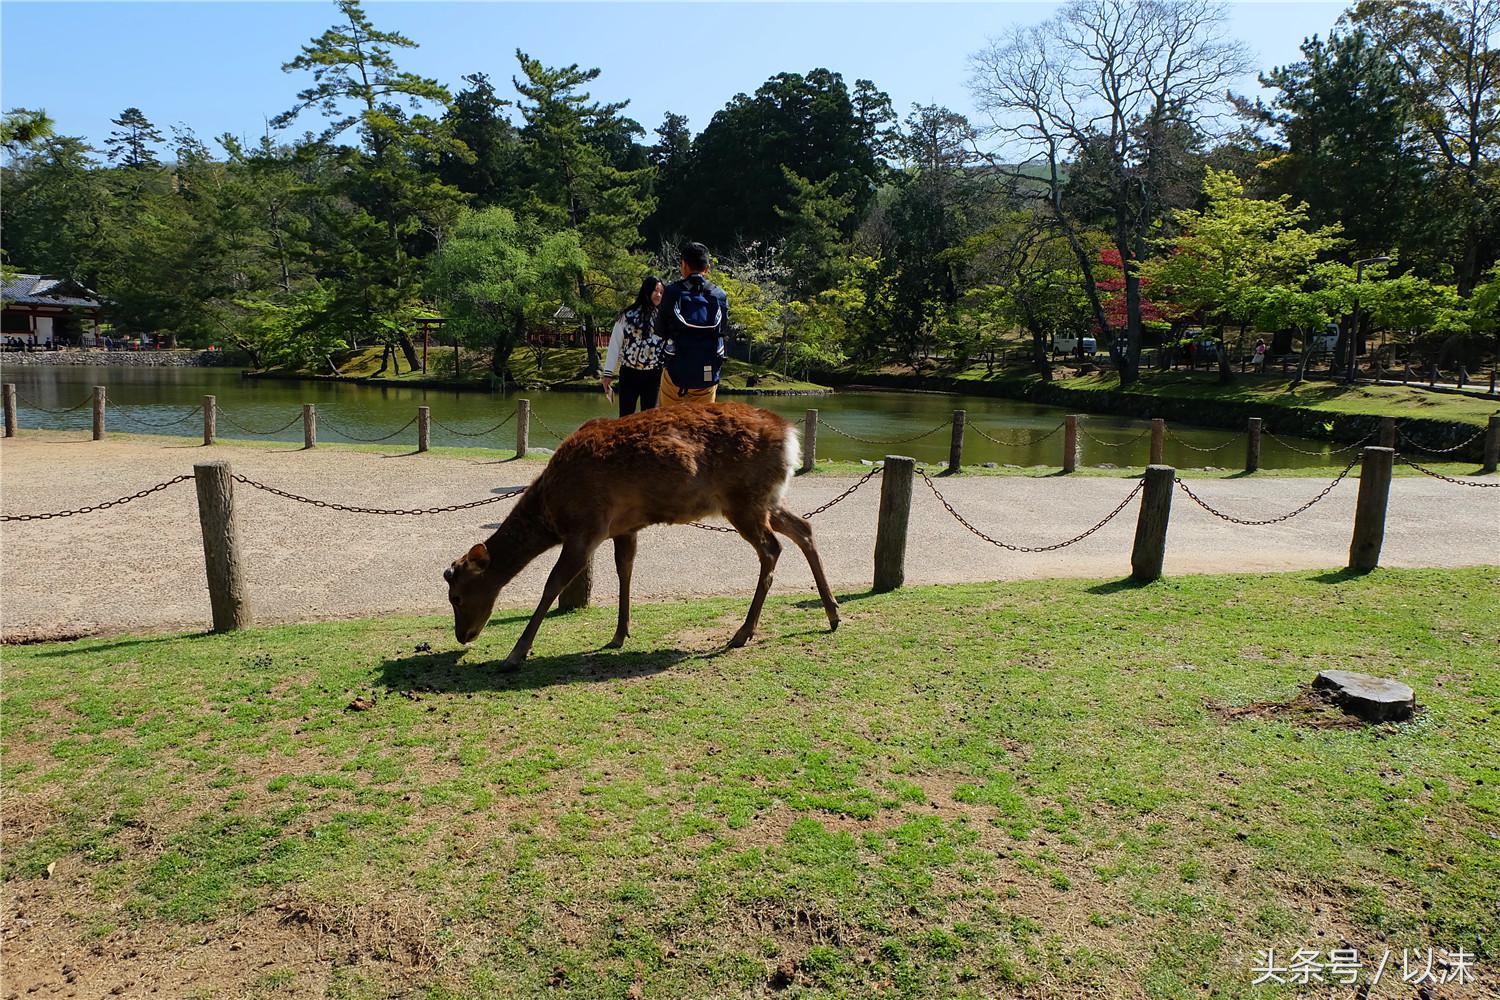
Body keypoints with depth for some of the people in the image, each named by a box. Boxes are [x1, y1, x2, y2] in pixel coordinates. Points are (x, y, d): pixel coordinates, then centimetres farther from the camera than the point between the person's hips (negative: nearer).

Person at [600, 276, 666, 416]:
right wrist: (608, 373, -3)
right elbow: (615, 344, -1)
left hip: (653, 375, 1)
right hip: (629, 373, -1)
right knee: (625, 416, 5)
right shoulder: (627, 316, -2)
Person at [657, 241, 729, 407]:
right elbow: (724, 329, 9)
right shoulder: (719, 295, -1)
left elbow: (660, 329, 2)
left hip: (676, 371, -1)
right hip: (708, 375, 2)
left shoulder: (672, 292, -7)